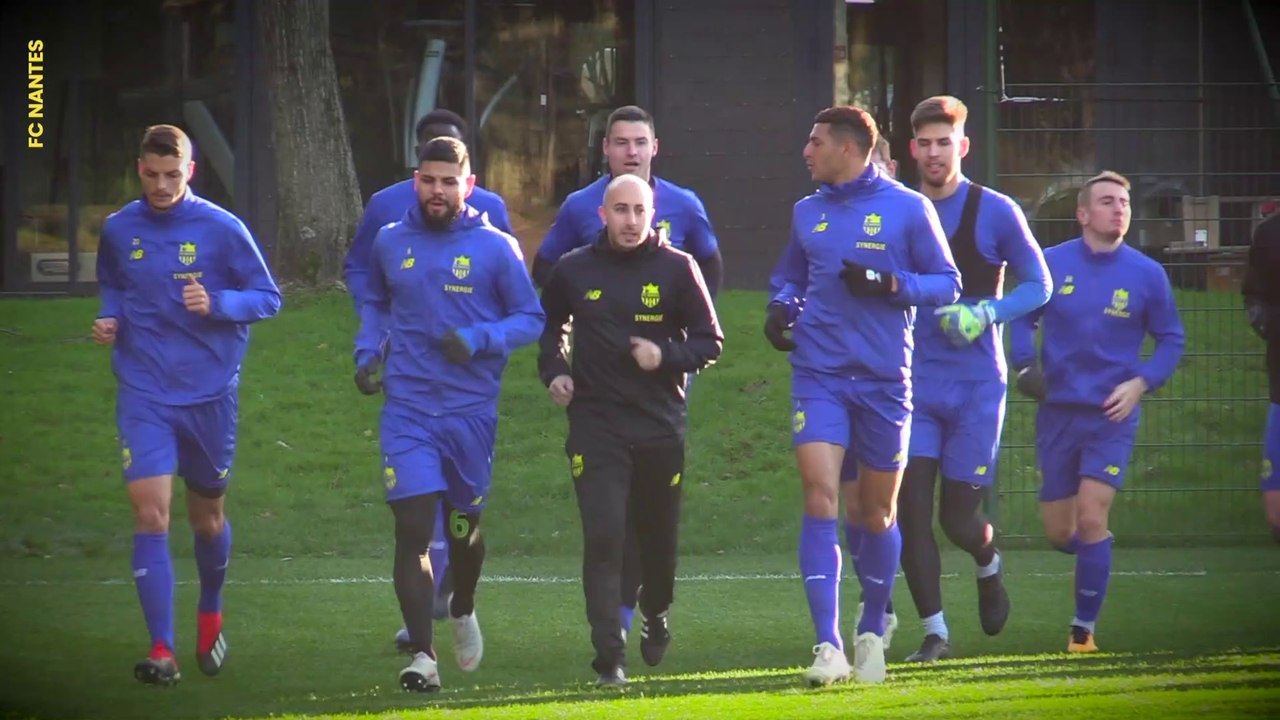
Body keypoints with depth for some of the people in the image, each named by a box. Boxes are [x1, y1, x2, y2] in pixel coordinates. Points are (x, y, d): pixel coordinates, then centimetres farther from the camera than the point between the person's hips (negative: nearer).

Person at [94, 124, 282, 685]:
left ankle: (210, 615, 43)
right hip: (144, 393, 1)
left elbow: (268, 297, -3)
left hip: (210, 394, -1)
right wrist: (109, 319, -1)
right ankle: (161, 650, -15)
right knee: (150, 513, -14)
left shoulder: (222, 229, -7)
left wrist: (217, 304, -20)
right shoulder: (118, 230, 2)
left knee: (207, 516, 14)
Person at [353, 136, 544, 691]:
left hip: (472, 410, 0)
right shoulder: (390, 243, 6)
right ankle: (421, 655, -15)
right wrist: (367, 352, 5)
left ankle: (462, 610, 47)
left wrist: (478, 340, -16)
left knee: (465, 525, 15)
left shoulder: (496, 248, -2)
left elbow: (530, 318, 1)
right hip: (408, 410, 0)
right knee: (412, 527, -12)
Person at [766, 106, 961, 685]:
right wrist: (780, 308, 3)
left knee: (878, 512, 8)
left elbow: (947, 284, 0)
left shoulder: (907, 209, -1)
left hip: (884, 378, -2)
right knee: (820, 497, -14)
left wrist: (890, 284, -16)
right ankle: (828, 645, -17)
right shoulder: (807, 213, 11)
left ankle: (872, 633, 28)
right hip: (819, 376, 2)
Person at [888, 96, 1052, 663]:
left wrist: (987, 313, -14)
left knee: (958, 516, -2)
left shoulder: (994, 212, -1)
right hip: (912, 379, 2)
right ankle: (934, 632, -2)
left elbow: (1038, 285, 1)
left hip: (976, 381, -2)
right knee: (910, 505, -10)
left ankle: (988, 566, 34)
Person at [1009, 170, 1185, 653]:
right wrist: (1026, 364, -11)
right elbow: (1022, 319, 8)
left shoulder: (1146, 274, -2)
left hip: (1112, 415, -2)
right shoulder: (1051, 264, -1)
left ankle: (1084, 629, -2)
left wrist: (1140, 383, -10)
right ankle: (1097, 544, 41)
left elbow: (1171, 339, 6)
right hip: (1057, 411, 2)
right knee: (1059, 533, 5)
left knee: (1090, 519, -14)